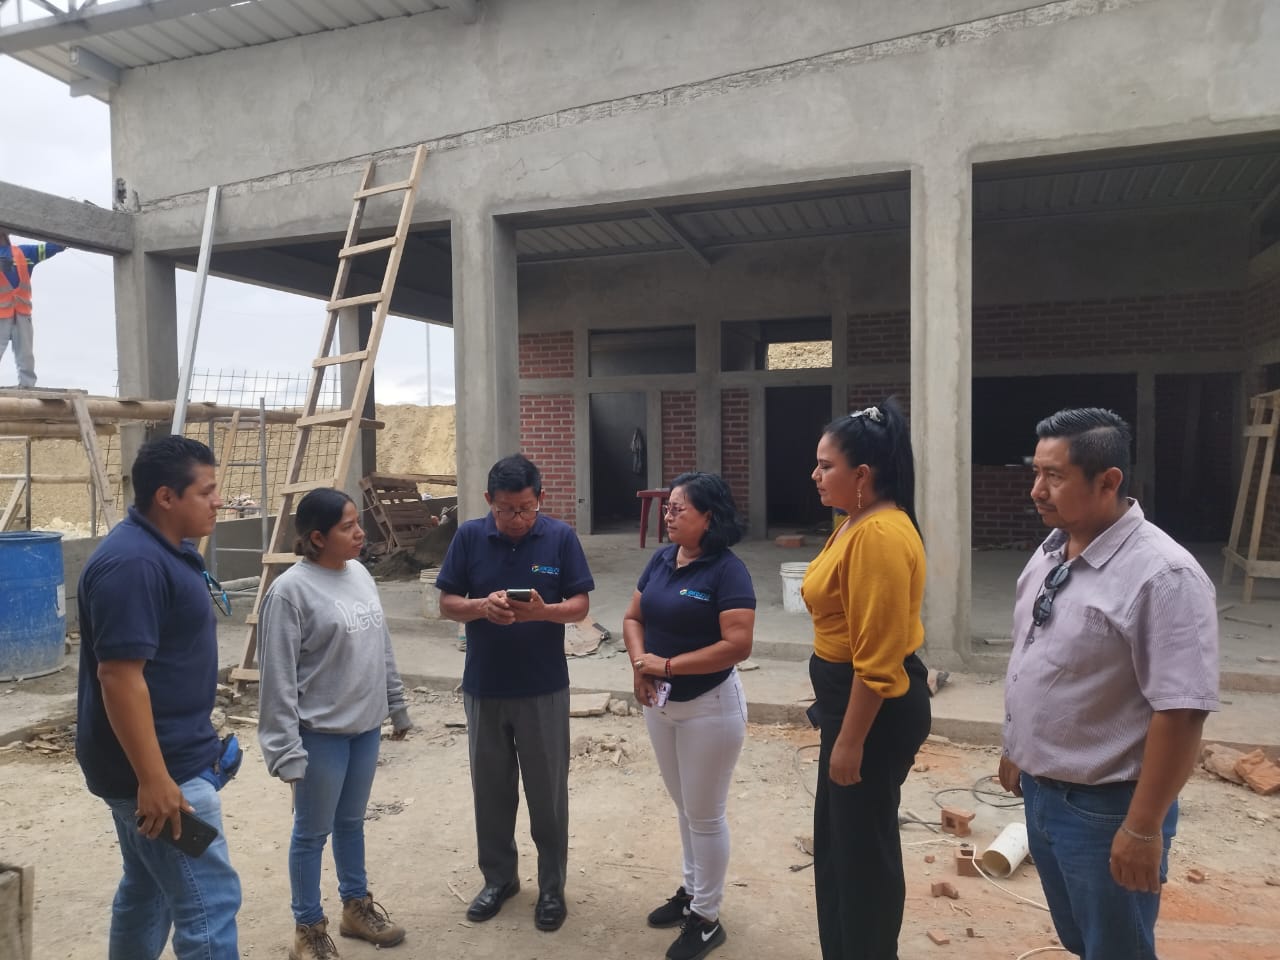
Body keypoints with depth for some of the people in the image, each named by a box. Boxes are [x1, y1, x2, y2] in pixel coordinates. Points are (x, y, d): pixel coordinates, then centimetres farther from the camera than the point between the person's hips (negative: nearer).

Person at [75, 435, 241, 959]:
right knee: (208, 900, -4)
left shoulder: (166, 548, 9)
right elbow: (119, 675, -26)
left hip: (170, 754, 10)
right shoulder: (132, 563, -23)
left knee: (147, 889, 21)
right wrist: (153, 778, -25)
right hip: (158, 765, -10)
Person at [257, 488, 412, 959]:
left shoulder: (360, 574, 4)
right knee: (313, 832, 11)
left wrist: (397, 706, 16)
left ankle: (356, 906, 39)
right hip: (320, 732, -6)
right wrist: (285, 748, -17)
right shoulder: (290, 590, -18)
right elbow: (278, 678, -17)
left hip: (366, 725, 6)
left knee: (352, 821, 22)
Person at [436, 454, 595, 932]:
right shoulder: (469, 537, -4)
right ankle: (498, 877, 35)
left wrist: (544, 611, -26)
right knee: (491, 788, 15)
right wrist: (482, 606, -23)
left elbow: (580, 606, -5)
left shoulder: (561, 537, -7)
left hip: (544, 689, -1)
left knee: (547, 791, 10)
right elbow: (447, 605, -2)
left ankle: (552, 886, 27)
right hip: (483, 688, 2)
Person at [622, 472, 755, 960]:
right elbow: (633, 617, 6)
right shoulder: (661, 559, 1)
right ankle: (691, 891, 41)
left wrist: (667, 666, -23)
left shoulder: (727, 571, -20)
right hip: (659, 703, 7)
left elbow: (737, 645, -26)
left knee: (705, 814, 8)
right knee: (684, 806, 22)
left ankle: (707, 919, 25)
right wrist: (640, 663, -14)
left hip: (709, 707, -7)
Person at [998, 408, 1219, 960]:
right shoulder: (1050, 553, 1)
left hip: (1106, 808, -7)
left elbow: (1181, 712, -25)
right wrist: (1015, 749, 17)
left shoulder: (1162, 576, -24)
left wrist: (1143, 828, -21)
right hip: (1040, 790, 7)